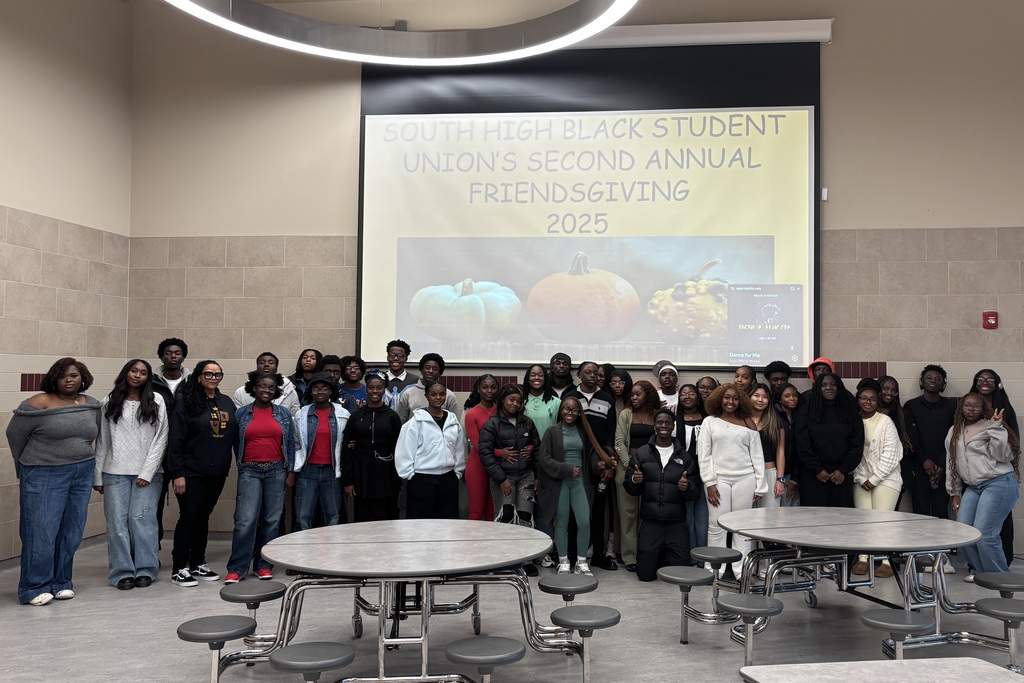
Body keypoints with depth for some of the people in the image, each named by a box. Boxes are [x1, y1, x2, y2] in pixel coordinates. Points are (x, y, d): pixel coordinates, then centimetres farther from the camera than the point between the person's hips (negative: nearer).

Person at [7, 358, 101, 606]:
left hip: (82, 474, 5)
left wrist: (82, 459, 15)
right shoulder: (39, 404, -10)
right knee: (41, 532, -2)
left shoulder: (92, 405, 4)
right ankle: (35, 588, 9)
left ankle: (61, 582, 21)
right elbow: (14, 434, -1)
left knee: (71, 532, 9)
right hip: (44, 475, -4)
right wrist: (29, 464, 9)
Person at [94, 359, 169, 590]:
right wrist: (98, 476, 6)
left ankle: (145, 570, 7)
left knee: (142, 520, -4)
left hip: (146, 473, -1)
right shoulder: (109, 403, 8)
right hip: (115, 473, 2)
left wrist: (147, 473, -7)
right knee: (117, 522, 1)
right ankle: (123, 572, 9)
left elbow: (160, 439, -1)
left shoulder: (156, 401, 2)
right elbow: (102, 441, 9)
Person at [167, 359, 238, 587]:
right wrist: (177, 473, -14)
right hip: (191, 472, -5)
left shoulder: (227, 403, 9)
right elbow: (175, 440, -10)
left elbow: (234, 435, 13)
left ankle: (198, 564, 24)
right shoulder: (186, 402, -7)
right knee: (188, 517, -1)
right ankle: (178, 569, 9)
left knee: (203, 517, 14)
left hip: (217, 472, 5)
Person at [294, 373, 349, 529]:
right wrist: (296, 465, 3)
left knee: (332, 516, 6)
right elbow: (295, 443, 11)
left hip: (331, 471, 0)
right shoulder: (302, 414, 5)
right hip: (307, 470, 0)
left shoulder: (343, 414, 2)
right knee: (303, 517, 0)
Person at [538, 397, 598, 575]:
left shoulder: (583, 432, 11)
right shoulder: (552, 431, 0)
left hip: (580, 481, 3)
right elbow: (544, 458, -6)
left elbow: (591, 455, 10)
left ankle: (581, 562, 10)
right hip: (559, 482, -2)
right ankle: (563, 562, 17)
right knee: (562, 523, 4)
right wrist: (567, 469, -14)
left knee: (584, 521, -5)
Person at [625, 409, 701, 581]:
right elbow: (631, 490, 5)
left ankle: (667, 558, 31)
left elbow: (694, 494, 4)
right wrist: (634, 481, -17)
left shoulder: (684, 456, 5)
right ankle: (659, 558, 32)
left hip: (676, 524, 0)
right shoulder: (641, 453, 4)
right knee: (645, 574, -1)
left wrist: (687, 488, -18)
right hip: (650, 523, 0)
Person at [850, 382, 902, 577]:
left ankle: (885, 561, -3)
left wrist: (875, 478, -9)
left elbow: (890, 453, -7)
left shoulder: (885, 421, -2)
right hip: (861, 480, 3)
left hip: (884, 479, -3)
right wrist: (861, 478, -4)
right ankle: (863, 559, 6)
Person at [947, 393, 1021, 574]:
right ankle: (982, 572, 15)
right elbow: (951, 465, 20)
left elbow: (1003, 456, -11)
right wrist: (955, 493, 18)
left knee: (984, 534, -14)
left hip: (999, 484, -7)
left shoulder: (989, 426, -2)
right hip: (973, 487, 7)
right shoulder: (954, 432, 17)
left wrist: (996, 429, -17)